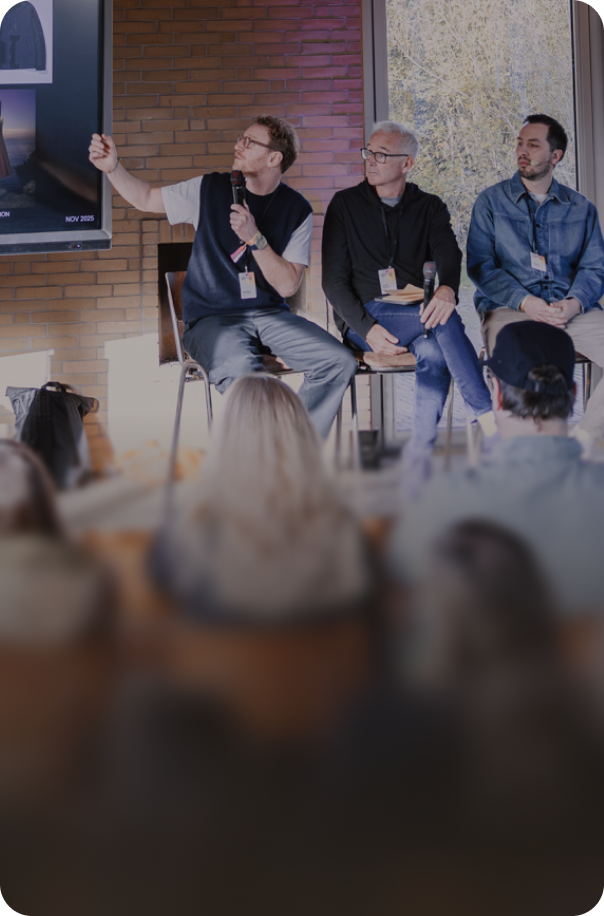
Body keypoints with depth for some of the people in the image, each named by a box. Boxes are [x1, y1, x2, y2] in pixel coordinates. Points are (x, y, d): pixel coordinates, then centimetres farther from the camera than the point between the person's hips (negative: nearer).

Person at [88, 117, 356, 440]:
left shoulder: (296, 210, 3)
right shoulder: (210, 190, 4)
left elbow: (287, 285, -4)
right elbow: (146, 199, 14)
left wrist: (254, 237, -15)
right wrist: (113, 167, -2)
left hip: (269, 314, 2)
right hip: (211, 318, -2)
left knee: (339, 362, -20)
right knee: (241, 371, -36)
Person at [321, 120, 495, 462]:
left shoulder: (430, 208, 14)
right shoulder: (345, 205, 9)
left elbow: (450, 257, -6)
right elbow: (334, 280, 1)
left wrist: (447, 289, -33)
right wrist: (368, 329, -17)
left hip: (418, 313, 2)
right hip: (363, 318, -2)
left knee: (434, 352, -35)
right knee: (445, 320, -30)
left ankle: (422, 455, -32)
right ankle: (489, 417, -30)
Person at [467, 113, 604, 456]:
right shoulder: (491, 202, 13)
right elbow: (480, 265, 2)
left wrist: (574, 302, -11)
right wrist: (524, 301, -13)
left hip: (571, 310, 3)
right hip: (509, 308, -3)